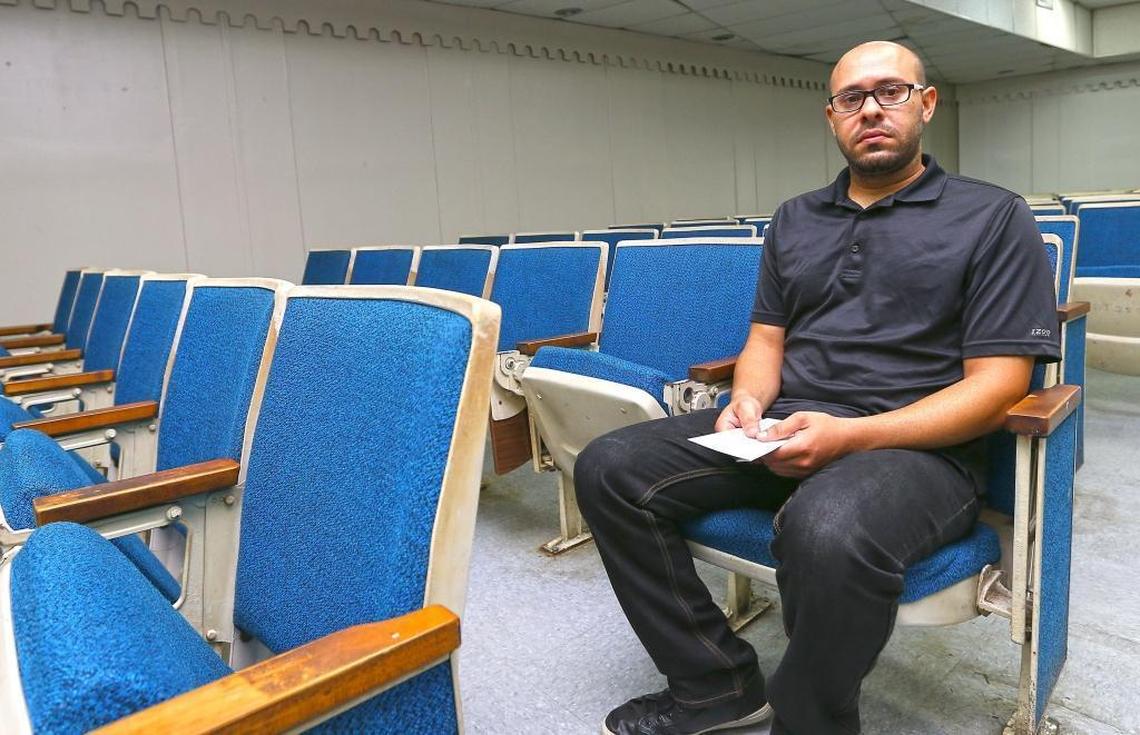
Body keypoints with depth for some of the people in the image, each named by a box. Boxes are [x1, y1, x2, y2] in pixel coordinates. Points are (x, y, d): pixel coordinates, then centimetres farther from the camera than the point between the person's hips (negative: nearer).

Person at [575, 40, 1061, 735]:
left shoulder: (993, 217, 3)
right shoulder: (795, 219, 18)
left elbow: (997, 384, -6)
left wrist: (851, 435, -19)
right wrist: (749, 402, -6)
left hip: (914, 445, -5)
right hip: (781, 429, 6)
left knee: (829, 530, -40)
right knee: (610, 469, -14)